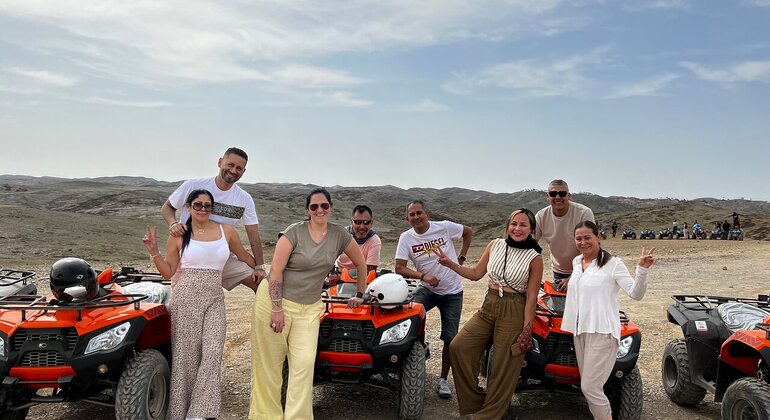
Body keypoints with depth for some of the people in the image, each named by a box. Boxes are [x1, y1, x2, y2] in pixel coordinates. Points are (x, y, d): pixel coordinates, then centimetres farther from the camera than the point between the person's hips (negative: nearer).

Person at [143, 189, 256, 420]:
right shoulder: (178, 236, 2)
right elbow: (168, 272, 4)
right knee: (186, 353, 2)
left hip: (214, 299, 2)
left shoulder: (226, 231, 6)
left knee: (212, 353, -10)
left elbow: (244, 256, 19)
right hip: (186, 297, -1)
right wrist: (154, 252, -9)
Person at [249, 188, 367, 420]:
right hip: (275, 300, -3)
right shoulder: (294, 232, -10)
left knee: (304, 364, -7)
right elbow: (276, 271, -13)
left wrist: (359, 294, 17)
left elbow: (360, 263, 15)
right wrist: (277, 309, -17)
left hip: (309, 307, 3)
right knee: (269, 364, 3)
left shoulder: (340, 235, 1)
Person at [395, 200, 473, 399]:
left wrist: (461, 258, 1)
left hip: (452, 292, 0)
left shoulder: (444, 227, -11)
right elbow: (399, 268, -14)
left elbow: (468, 232, 7)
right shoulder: (406, 238, -8)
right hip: (427, 290, 1)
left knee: (450, 339, 2)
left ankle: (443, 380, 20)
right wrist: (422, 276, -28)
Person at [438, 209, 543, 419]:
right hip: (488, 306, 4)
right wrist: (450, 263, -1)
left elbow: (531, 297, -7)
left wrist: (526, 329, -10)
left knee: (504, 366, 2)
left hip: (515, 312, -4)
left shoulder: (534, 258, -7)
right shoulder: (495, 245, 4)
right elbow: (476, 273, 11)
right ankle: (474, 401, 9)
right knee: (458, 347, -7)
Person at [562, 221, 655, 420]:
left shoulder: (613, 263, -9)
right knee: (588, 386, 12)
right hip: (580, 331, 7)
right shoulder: (576, 262, 12)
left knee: (590, 388, -9)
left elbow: (635, 294, -16)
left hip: (602, 332, -7)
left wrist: (642, 270, -29)